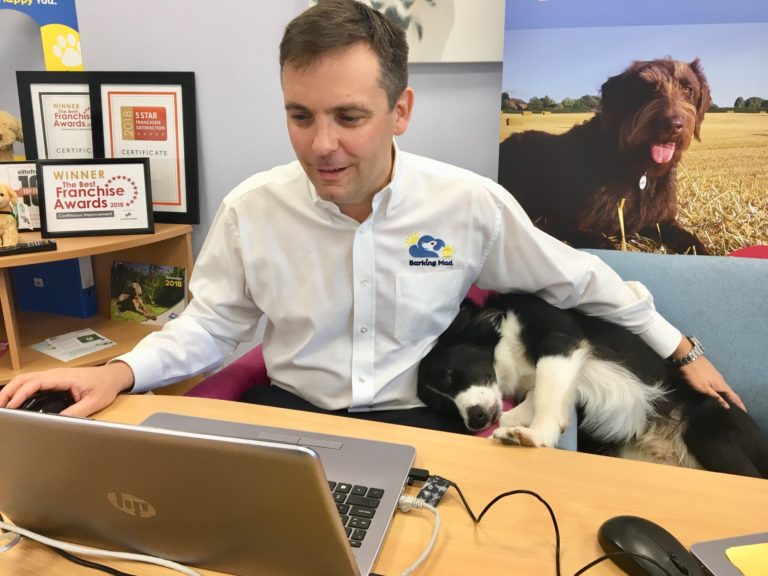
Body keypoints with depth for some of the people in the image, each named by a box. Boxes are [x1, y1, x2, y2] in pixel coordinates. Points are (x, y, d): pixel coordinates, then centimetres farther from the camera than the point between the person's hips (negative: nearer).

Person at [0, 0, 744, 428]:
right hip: (289, 413, 2)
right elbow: (209, 324, 4)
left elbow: (578, 280, 4)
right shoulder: (251, 208, -8)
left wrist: (678, 349, 13)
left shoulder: (471, 204, -11)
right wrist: (120, 372, -14)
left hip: (418, 422, -1)